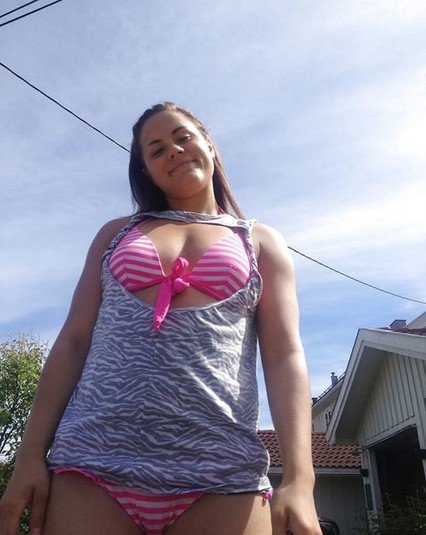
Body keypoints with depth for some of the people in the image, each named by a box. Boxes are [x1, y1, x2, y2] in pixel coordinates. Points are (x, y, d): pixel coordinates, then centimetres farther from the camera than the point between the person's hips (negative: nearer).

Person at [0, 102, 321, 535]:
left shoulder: (260, 243, 13)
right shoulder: (116, 233, 17)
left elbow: (285, 358, 2)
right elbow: (73, 341, 11)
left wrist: (299, 480, -10)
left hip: (221, 478, 0)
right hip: (93, 465, 2)